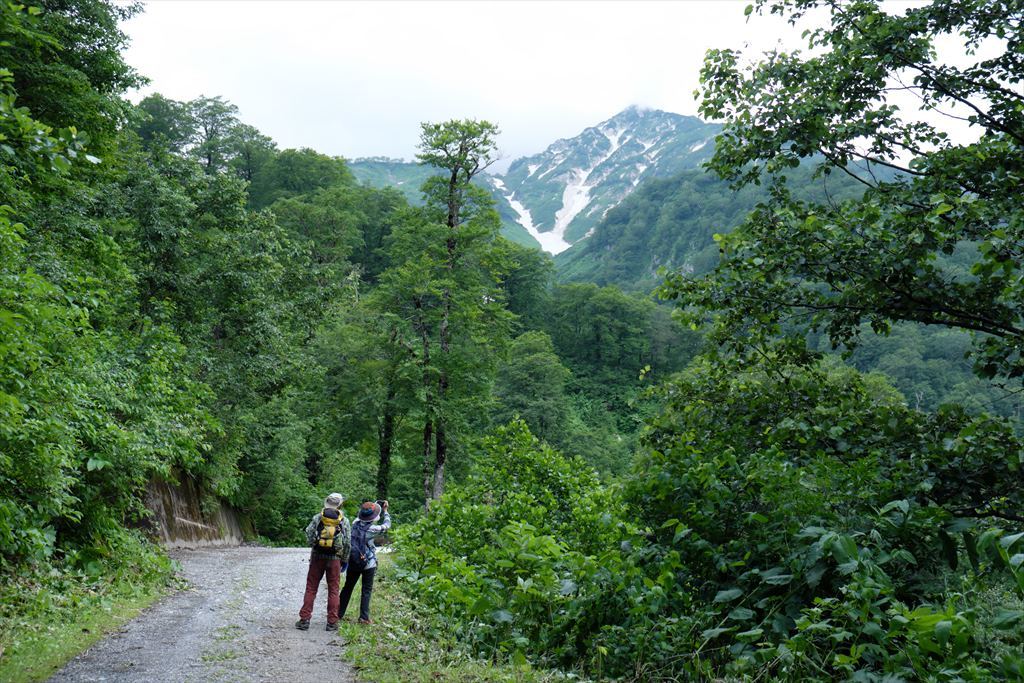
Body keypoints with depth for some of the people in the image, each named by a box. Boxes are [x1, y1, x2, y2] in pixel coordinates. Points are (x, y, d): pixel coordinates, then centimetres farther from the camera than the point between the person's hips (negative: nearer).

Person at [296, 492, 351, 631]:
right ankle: (332, 622, 9)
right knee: (333, 590, 8)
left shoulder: (317, 518, -3)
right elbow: (347, 544, -1)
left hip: (317, 556, 0)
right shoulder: (344, 521, -2)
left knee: (311, 588, 9)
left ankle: (304, 620, 9)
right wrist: (344, 560, 9)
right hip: (334, 559, 0)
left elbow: (309, 536, -6)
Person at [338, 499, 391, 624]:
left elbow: (362, 518, 17)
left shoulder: (355, 523, -5)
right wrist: (385, 511, 11)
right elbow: (386, 525, -3)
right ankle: (364, 617, 4)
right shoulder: (371, 529, -19)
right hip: (368, 564, -5)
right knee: (366, 590, 5)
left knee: (348, 587, 18)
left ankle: (339, 613, 24)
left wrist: (377, 505, 17)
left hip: (353, 562, 5)